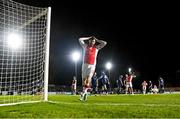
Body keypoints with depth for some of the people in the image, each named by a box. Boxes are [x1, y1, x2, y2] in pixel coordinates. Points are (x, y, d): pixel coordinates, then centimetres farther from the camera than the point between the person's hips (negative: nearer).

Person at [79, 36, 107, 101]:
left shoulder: (97, 47, 10)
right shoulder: (85, 46, 12)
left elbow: (104, 43, 7)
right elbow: (80, 39, 10)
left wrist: (97, 40, 12)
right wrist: (88, 38, 14)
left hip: (92, 65, -1)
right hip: (85, 64, 2)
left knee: (89, 77, -13)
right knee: (84, 78, 1)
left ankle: (84, 92, -15)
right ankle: (84, 90, 11)